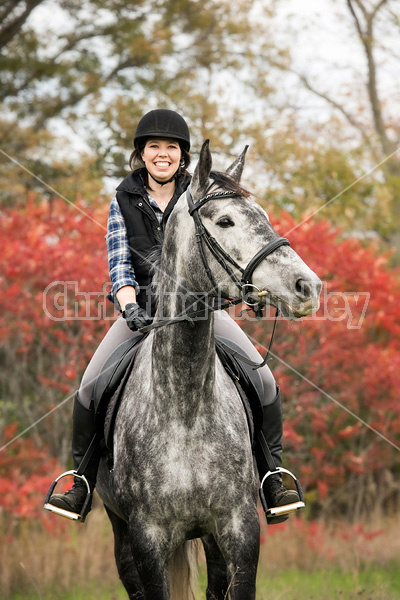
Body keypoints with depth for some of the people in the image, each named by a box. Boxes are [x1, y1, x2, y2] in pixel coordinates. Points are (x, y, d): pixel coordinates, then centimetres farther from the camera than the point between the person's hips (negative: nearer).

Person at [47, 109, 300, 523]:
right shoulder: (124, 201, 4)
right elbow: (119, 263, -2)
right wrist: (130, 305, -22)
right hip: (140, 307, 0)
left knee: (263, 380, -17)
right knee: (90, 387, -18)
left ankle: (273, 481, -5)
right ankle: (82, 482, -1)